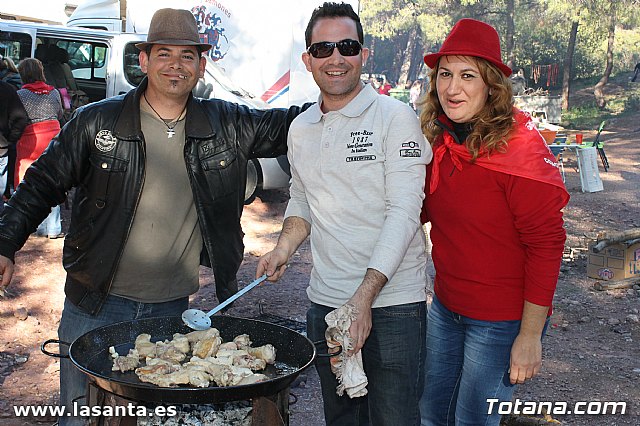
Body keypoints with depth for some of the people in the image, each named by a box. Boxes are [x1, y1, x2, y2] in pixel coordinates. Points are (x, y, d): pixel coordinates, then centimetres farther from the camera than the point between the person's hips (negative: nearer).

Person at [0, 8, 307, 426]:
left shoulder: (227, 125, 0)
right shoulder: (96, 122, -5)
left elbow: (285, 126, 8)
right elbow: (43, 184, 1)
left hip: (173, 308, 2)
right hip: (96, 305, -1)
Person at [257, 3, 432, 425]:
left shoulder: (395, 117, -10)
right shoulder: (300, 128, 9)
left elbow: (403, 213, -16)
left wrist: (364, 297, -24)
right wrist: (284, 249, 2)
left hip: (391, 300, -5)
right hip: (325, 301, 6)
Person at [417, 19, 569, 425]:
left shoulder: (519, 148, -20)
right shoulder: (438, 140, -1)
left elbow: (546, 244, -19)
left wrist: (530, 336, -18)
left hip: (502, 321, -6)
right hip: (446, 306, 6)